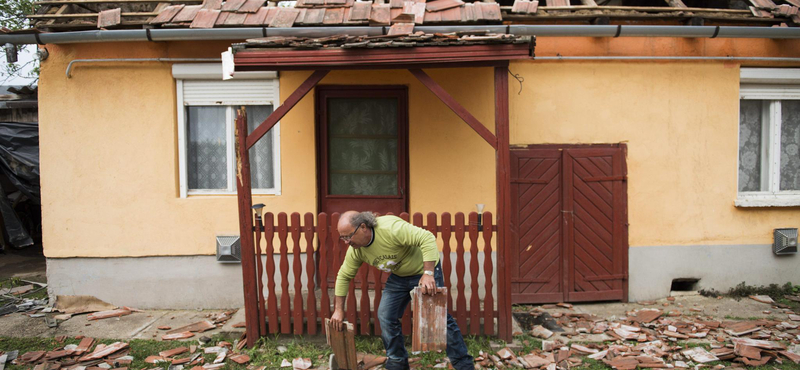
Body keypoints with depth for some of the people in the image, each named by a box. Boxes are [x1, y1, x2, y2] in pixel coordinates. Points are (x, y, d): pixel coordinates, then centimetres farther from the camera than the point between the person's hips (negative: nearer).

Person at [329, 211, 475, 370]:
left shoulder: (390, 228, -35)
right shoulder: (355, 250, -11)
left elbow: (427, 238, -40)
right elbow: (343, 276, 2)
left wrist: (428, 274, -43)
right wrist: (338, 310, 3)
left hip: (425, 270, -6)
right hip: (398, 276, 7)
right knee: (386, 317, 0)